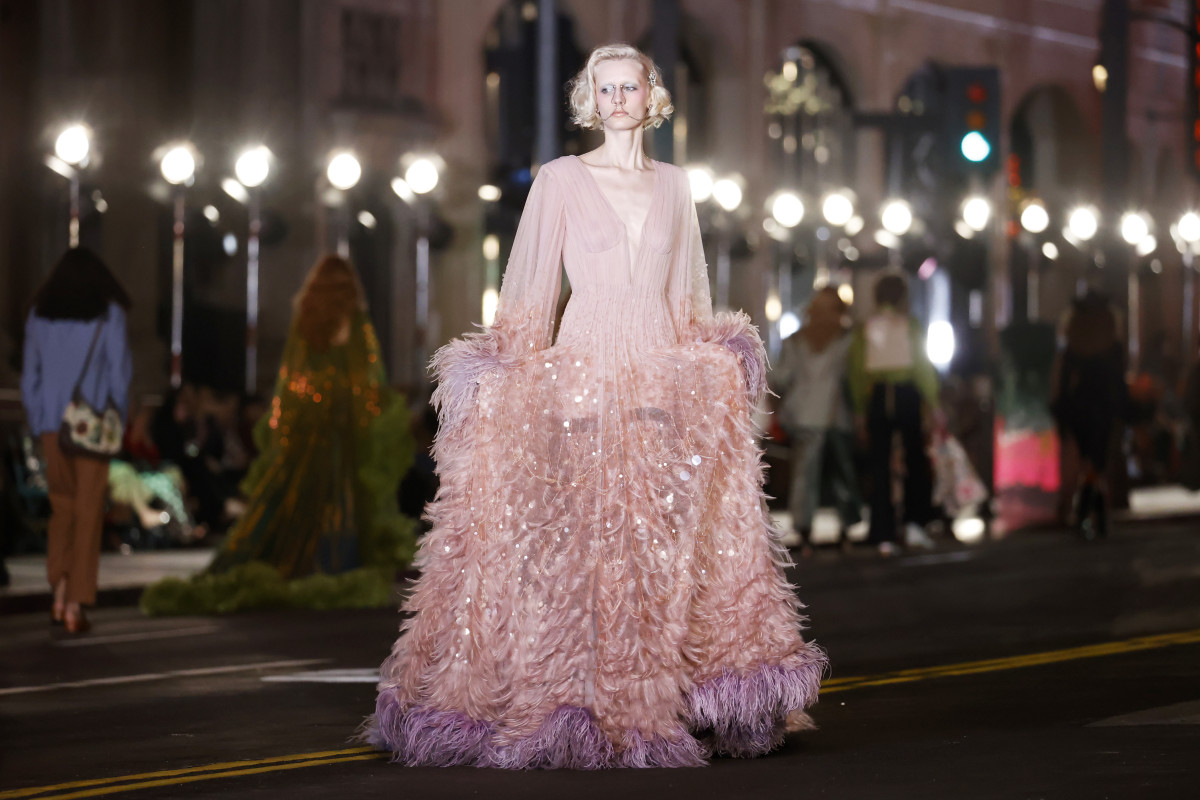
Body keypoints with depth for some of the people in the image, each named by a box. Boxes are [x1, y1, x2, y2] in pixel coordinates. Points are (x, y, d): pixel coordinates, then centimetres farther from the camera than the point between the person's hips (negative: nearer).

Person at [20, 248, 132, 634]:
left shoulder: (39, 315, 5)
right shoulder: (108, 315, -4)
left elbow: (30, 375, 7)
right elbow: (120, 371, -5)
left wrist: (38, 425, 14)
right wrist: (119, 420, 6)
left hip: (53, 425, 3)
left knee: (62, 505, 18)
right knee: (88, 514, 2)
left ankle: (60, 587, 4)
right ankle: (75, 605, -2)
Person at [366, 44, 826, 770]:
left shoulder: (674, 185, 14)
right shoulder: (560, 180, 5)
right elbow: (533, 288, 3)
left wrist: (713, 364, 6)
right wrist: (511, 371, -6)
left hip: (666, 380, 3)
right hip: (582, 378, -3)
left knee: (670, 542, -4)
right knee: (573, 543, -8)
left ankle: (661, 703, 3)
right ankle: (570, 706, -2)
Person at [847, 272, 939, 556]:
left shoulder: (864, 328, 5)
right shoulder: (909, 325, -3)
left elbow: (857, 370, 7)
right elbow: (923, 366, -4)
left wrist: (861, 410, 13)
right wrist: (931, 404, 1)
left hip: (877, 397, 2)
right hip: (907, 394, -2)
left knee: (880, 465, 4)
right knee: (916, 460, 9)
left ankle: (884, 534, 1)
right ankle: (915, 523, -3)